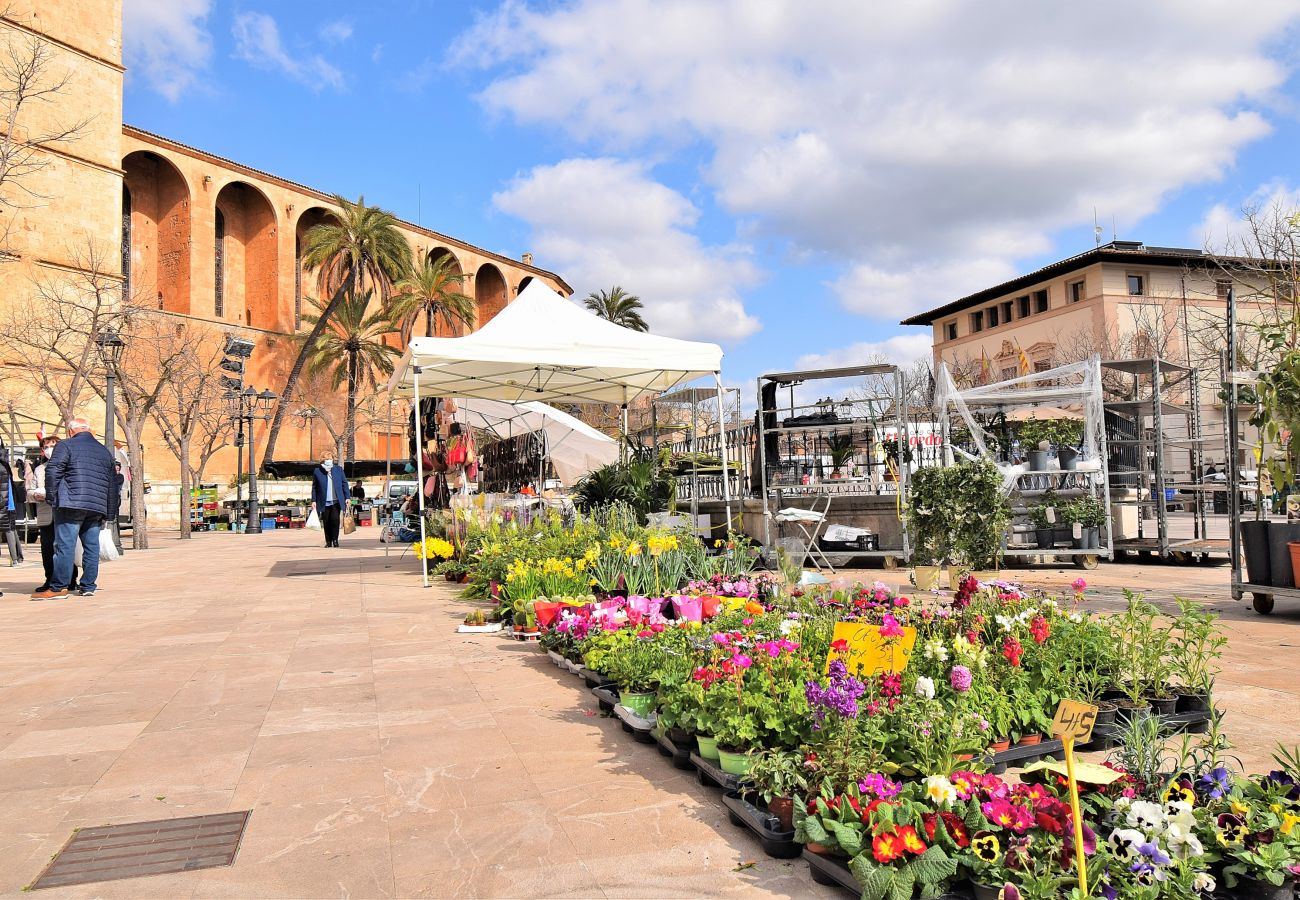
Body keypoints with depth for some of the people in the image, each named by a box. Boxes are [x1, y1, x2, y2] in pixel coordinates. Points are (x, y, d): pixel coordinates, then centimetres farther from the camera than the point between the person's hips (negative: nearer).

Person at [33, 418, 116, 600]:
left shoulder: (65, 446, 2)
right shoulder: (105, 451, 20)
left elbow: (52, 471, -9)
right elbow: (113, 483, 20)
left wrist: (52, 497, -2)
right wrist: (109, 511, 22)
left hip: (71, 504, -5)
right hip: (97, 508, 6)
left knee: (65, 546, -4)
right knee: (92, 547, 8)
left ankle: (58, 587, -4)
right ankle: (88, 587, 10)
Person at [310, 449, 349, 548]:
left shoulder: (339, 469, 7)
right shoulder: (317, 472, 2)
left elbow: (344, 483, 9)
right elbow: (314, 487, 6)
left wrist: (347, 497, 3)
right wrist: (313, 501, 1)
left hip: (336, 501, 0)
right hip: (324, 502, 0)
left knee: (335, 519, -13)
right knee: (326, 523, 3)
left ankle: (335, 540, -2)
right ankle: (328, 541, 14)